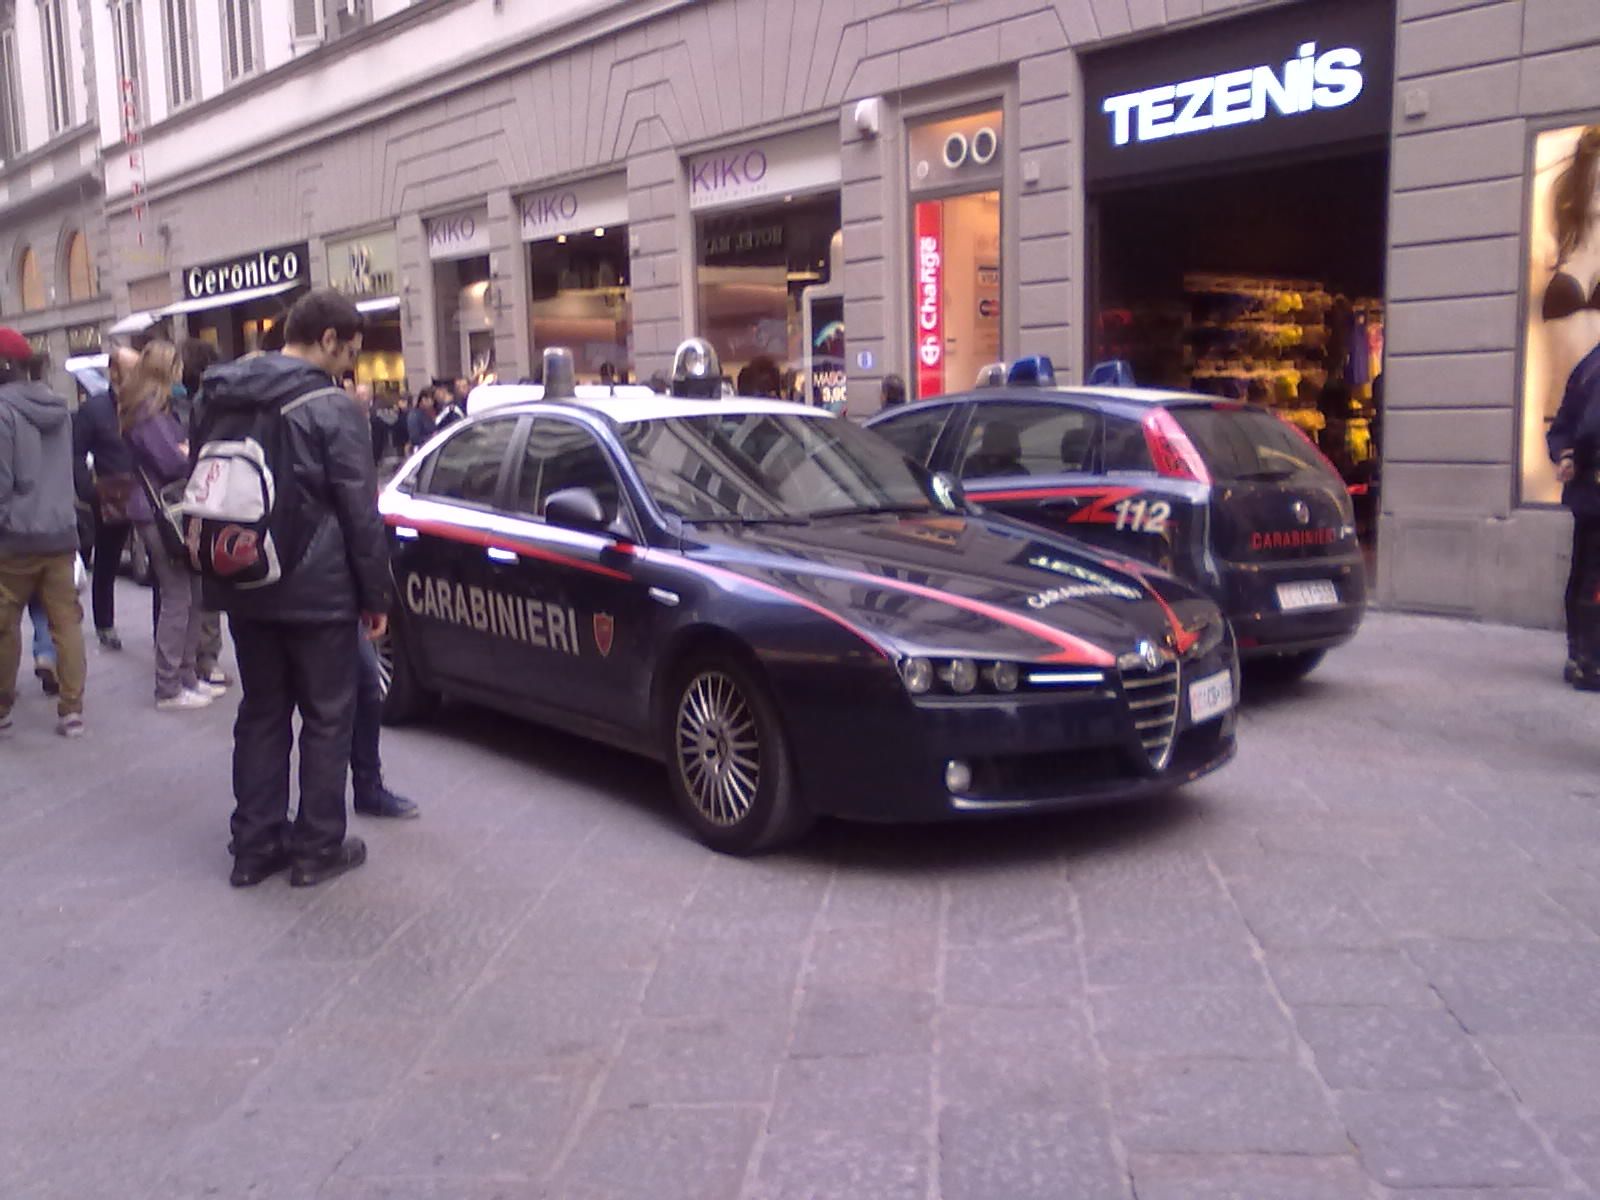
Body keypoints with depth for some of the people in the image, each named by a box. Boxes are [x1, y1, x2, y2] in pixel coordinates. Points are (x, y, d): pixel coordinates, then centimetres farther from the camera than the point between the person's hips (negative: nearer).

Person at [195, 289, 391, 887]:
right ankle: (318, 847, 11)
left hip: (244, 591, 7)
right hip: (316, 592, -7)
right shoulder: (330, 408, -14)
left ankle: (255, 844, 20)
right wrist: (376, 595, -6)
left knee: (261, 713, 15)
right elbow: (360, 514, -13)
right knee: (327, 719, 5)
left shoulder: (223, 401, 8)